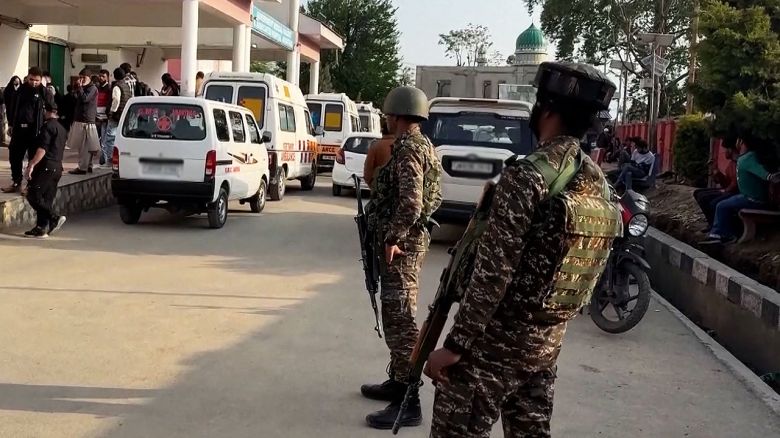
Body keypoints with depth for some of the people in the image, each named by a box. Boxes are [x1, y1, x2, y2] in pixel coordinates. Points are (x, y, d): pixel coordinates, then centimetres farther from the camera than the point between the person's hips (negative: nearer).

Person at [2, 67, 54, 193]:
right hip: (19, 128, 6)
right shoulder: (22, 89, 8)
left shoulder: (44, 92, -6)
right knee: (14, 156, 10)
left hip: (35, 130, -5)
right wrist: (11, 124, 15)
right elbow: (14, 107, 16)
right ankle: (16, 183, 23)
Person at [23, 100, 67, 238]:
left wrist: (31, 165, -23)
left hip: (46, 166, -9)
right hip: (57, 167, 9)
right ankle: (41, 228, 7)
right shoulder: (61, 128, 19)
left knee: (33, 195, -7)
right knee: (46, 199, 8)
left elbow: (42, 149, -21)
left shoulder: (48, 126, -10)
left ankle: (55, 218, -15)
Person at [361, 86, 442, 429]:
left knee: (400, 320, -8)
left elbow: (411, 202, -27)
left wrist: (393, 237, -19)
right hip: (410, 239, 11)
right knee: (398, 317, 19)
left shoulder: (407, 148, -16)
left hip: (401, 244, -11)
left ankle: (407, 402, -4)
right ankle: (397, 383, 30)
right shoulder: (421, 145, 15)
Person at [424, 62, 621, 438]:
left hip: (497, 339, -8)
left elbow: (493, 273, -22)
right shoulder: (597, 182, 6)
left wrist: (455, 344, -17)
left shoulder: (527, 175, -19)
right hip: (549, 340, 8)